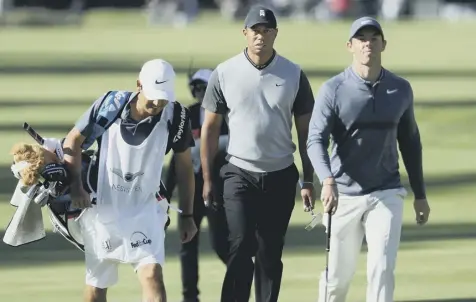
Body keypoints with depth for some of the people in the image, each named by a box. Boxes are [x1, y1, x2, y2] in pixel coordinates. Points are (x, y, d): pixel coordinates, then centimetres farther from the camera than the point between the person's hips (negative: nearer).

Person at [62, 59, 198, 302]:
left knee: (152, 276, -19)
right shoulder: (111, 104, -14)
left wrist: (187, 215, 6)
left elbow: (184, 165, 3)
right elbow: (73, 141, 0)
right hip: (101, 207, 1)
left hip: (144, 210, -1)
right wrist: (75, 186, -10)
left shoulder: (175, 116, -12)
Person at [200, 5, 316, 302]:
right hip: (240, 174, -1)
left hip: (281, 176, 2)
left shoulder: (294, 75, 1)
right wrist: (207, 179, 1)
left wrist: (308, 181, 3)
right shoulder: (225, 73, -1)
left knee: (271, 253, 6)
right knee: (241, 247, -14)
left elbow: (305, 131, 5)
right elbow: (210, 127, 4)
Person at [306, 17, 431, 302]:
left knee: (382, 270, -13)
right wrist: (327, 181, -34)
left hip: (386, 195, 1)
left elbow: (410, 143, 14)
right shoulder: (333, 90, -7)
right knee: (338, 275, 8)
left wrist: (420, 195, 15)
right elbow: (316, 140, -16)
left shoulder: (401, 90, 4)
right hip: (344, 195, -1)